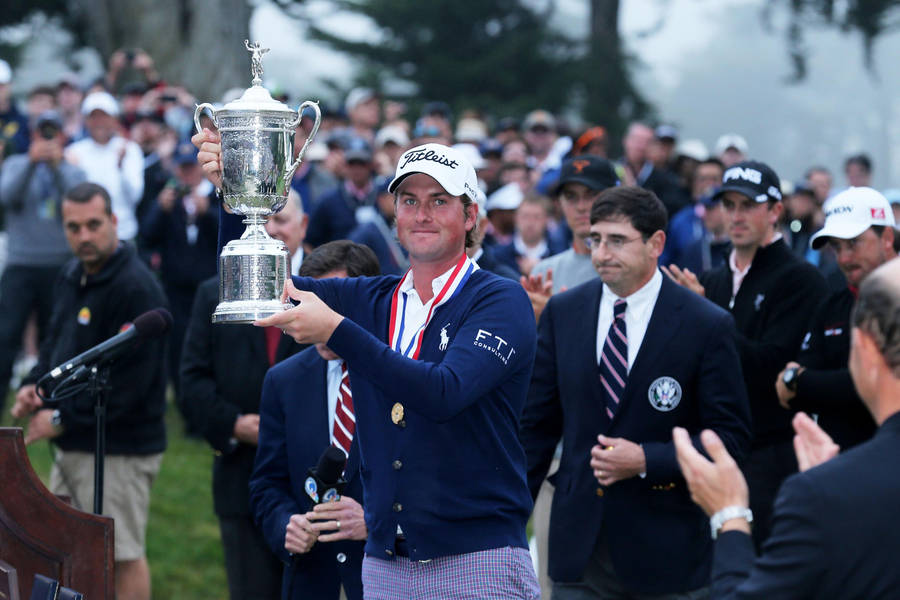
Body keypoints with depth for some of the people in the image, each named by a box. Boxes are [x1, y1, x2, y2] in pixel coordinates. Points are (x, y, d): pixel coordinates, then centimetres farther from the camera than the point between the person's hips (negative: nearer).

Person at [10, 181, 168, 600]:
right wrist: (33, 386, 2)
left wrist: (63, 420, -18)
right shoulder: (71, 277, 9)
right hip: (72, 446, 9)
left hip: (118, 451, -9)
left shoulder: (135, 289, -20)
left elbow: (127, 383, -24)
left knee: (123, 556, -3)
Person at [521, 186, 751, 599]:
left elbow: (731, 437, -7)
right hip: (578, 547, 3)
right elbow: (537, 425, 9)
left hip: (666, 548, -3)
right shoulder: (562, 313, 5)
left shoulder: (707, 326, -7)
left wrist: (646, 460, -18)